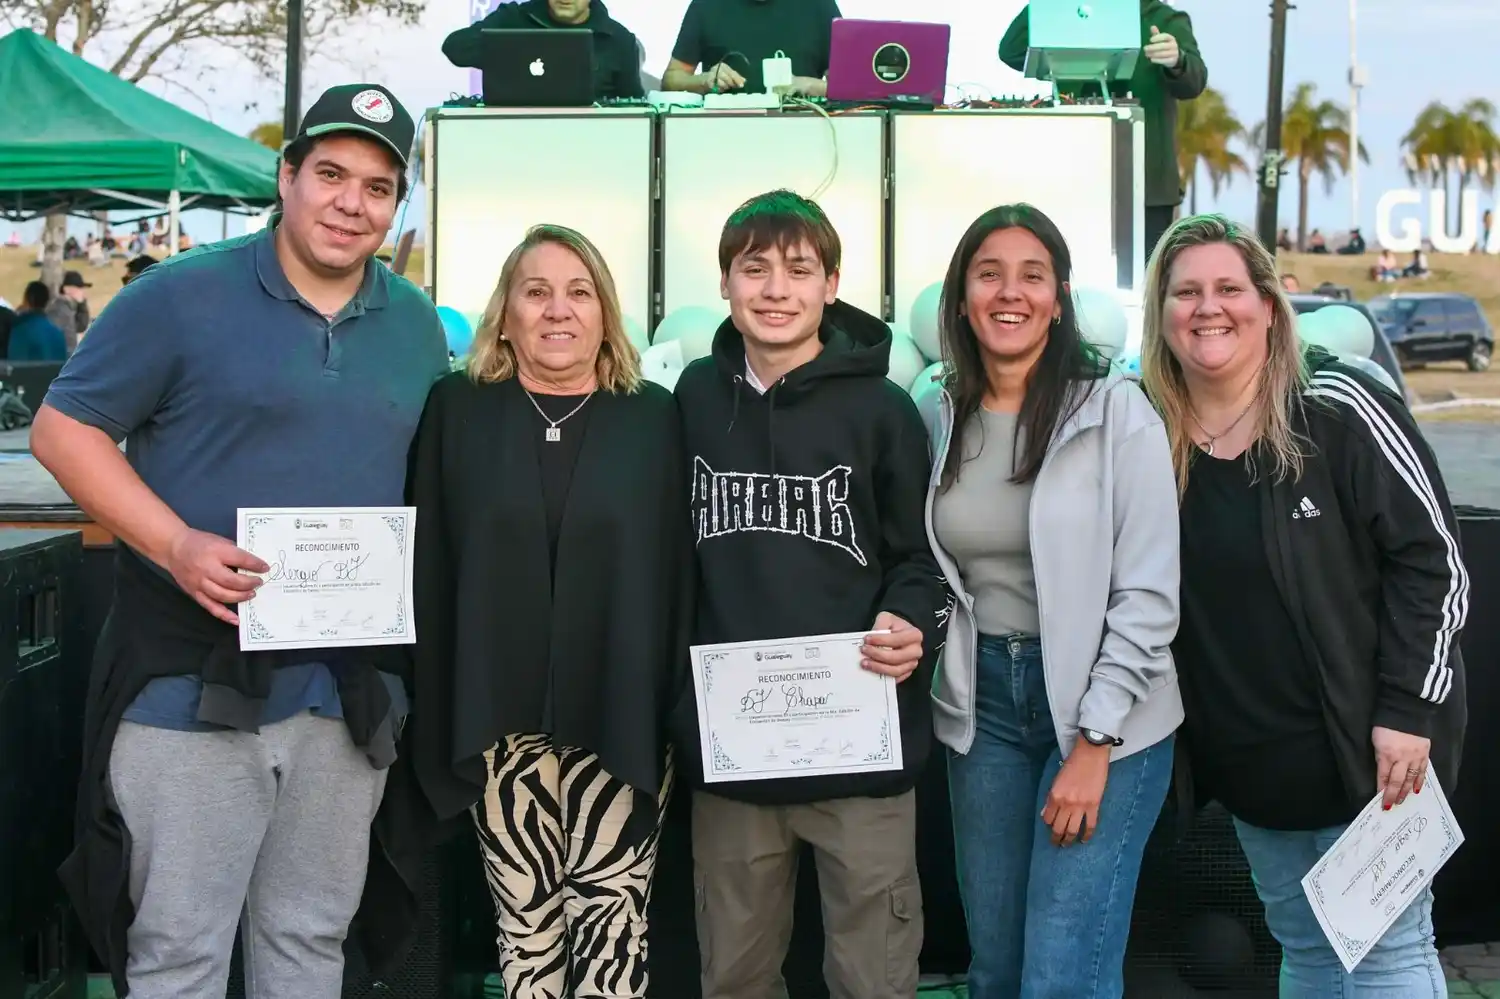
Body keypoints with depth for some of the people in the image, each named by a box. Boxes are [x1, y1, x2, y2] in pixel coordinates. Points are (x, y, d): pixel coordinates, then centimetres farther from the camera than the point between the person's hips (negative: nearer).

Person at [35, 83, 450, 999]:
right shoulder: (183, 296, -6)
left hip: (351, 686, 5)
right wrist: (176, 545, -19)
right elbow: (65, 428, -6)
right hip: (193, 677, -4)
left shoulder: (417, 326, 10)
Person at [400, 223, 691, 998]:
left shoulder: (654, 417, 5)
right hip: (502, 723, 1)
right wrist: (434, 716, -1)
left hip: (623, 722, 0)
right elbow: (427, 567, 3)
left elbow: (682, 570, 3)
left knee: (612, 930, 0)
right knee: (525, 926, 8)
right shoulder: (457, 411, 5)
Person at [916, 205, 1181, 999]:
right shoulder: (938, 417, 5)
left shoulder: (1117, 411, -9)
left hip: (1104, 711, -4)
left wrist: (1095, 743, -14)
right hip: (981, 704, 5)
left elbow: (1148, 594, -11)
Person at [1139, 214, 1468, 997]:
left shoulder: (1335, 409, -12)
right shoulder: (1152, 437, 2)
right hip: (1248, 761, 5)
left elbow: (1431, 558, -13)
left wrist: (1408, 710, -17)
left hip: (1366, 745, -5)